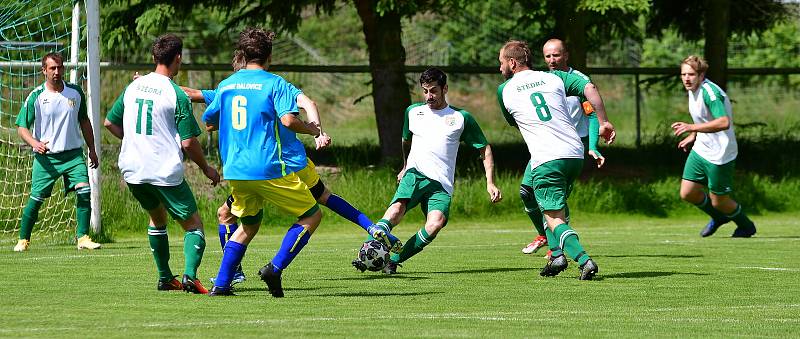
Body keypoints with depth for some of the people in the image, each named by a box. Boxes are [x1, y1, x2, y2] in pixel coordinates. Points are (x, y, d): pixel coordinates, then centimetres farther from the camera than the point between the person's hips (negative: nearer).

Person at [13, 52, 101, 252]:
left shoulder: (75, 92, 5)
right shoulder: (36, 97, -5)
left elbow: (84, 121, 18)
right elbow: (22, 127, -4)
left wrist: (92, 149, 17)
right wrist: (35, 144, -23)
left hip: (73, 153, 2)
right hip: (46, 156, -2)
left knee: (84, 191, -15)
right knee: (36, 199, -3)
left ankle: (83, 238, -9)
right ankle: (23, 240, 13)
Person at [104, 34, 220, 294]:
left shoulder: (133, 87, 6)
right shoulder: (177, 95, -11)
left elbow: (109, 122, 16)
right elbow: (188, 142, -12)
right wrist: (206, 169, 3)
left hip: (132, 171, 6)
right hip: (166, 173, -6)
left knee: (157, 217, 27)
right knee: (193, 224, 4)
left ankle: (164, 278, 26)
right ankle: (190, 275, -18)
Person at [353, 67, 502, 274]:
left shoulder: (461, 118, 10)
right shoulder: (413, 112, 18)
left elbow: (484, 149, 13)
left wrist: (490, 183, 5)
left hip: (441, 184, -1)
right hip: (415, 174, 1)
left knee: (436, 223, -29)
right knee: (397, 208, -31)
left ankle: (394, 260, -20)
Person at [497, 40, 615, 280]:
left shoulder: (504, 91, 9)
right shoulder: (554, 77, 13)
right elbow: (589, 88, -1)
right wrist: (604, 122, 3)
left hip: (545, 159, -5)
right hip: (575, 154, 5)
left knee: (555, 219, -5)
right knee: (556, 207, 25)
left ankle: (584, 260, -25)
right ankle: (557, 254, 11)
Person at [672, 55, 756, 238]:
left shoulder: (710, 92, -24)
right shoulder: (693, 90, 6)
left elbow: (724, 122, -38)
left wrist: (691, 128, -41)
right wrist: (692, 137, 20)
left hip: (719, 156, -9)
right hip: (700, 150, 9)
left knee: (718, 201, 3)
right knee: (687, 193, 6)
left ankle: (746, 227, 31)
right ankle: (719, 218, 33)